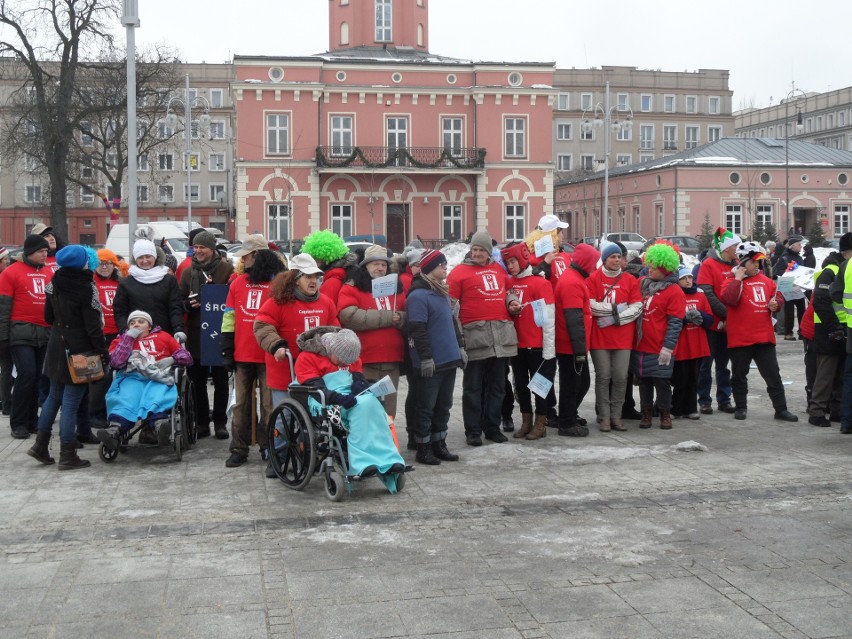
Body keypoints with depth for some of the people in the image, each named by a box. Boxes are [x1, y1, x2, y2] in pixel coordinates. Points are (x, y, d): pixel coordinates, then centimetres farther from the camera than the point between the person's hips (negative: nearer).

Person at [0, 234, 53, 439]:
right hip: (22, 332, -5)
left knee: (38, 377, 6)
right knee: (27, 374, -11)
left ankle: (32, 420, 15)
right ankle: (18, 423, -2)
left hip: (46, 334, 5)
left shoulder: (49, 273, 12)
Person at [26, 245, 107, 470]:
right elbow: (93, 324, -17)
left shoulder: (54, 284, 5)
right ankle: (67, 455, 2)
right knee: (71, 401, -3)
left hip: (57, 346, 7)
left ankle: (41, 445, 22)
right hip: (80, 349, -7)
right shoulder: (86, 287, -16)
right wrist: (102, 350, -11)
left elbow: (48, 317, 13)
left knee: (54, 395, 20)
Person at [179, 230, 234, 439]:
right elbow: (180, 302, 10)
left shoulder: (227, 269, -2)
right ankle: (202, 422, 16)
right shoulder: (188, 272, 9)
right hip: (195, 334, 3)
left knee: (221, 381, 7)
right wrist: (189, 304, -11)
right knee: (197, 382, 7)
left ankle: (220, 422, 15)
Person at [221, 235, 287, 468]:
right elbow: (229, 318, 11)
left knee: (269, 404, 3)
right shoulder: (237, 283, 9)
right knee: (241, 403, 9)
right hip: (242, 355, 4)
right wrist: (227, 351, 7)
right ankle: (239, 449, 16)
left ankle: (268, 447, 14)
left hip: (268, 355, -4)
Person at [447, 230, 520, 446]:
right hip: (476, 336, -5)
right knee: (473, 386, 0)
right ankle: (473, 431, 7)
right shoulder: (460, 272, 0)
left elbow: (506, 292, 31)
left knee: (497, 385, 11)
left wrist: (512, 302, 7)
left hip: (501, 336, 5)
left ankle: (493, 427, 21)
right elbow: (451, 306, -4)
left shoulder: (499, 270, 15)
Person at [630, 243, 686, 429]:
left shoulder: (675, 292, -8)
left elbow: (675, 323, -11)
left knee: (661, 381, 3)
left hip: (659, 350, -5)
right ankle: (646, 413, 21)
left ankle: (665, 414, 17)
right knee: (644, 381, 11)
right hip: (640, 345, 5)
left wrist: (668, 347, -16)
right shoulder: (642, 283, 8)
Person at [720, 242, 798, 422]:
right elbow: (728, 299, -24)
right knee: (739, 375, 9)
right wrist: (738, 279, -18)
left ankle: (781, 409, 11)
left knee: (773, 375, 6)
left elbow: (777, 297, 21)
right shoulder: (732, 281, -5)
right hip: (740, 338, -4)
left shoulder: (766, 281, 10)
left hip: (765, 337, 4)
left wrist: (775, 304, -1)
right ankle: (741, 407, 22)